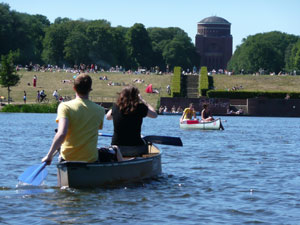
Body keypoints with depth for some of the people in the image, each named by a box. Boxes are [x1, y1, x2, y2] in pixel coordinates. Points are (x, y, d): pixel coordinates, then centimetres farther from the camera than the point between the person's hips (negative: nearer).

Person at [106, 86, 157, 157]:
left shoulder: (116, 107, -1)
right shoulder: (140, 108, -11)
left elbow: (108, 117, 20)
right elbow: (154, 115, 4)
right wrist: (143, 100, 11)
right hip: (135, 150, -3)